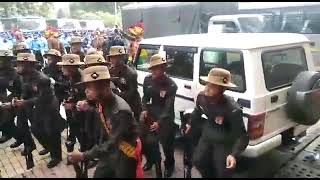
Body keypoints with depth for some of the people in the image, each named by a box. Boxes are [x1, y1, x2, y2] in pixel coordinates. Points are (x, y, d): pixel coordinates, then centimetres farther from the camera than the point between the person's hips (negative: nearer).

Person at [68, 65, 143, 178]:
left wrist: (83, 156, -27)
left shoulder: (121, 111, -33)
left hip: (126, 154, -7)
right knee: (98, 175, 16)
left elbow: (112, 144, -28)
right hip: (112, 149, 7)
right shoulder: (103, 102, -10)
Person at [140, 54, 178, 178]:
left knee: (166, 143, 5)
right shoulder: (148, 80, -4)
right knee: (144, 140, 10)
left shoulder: (171, 85, -20)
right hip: (151, 114, 5)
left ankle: (169, 165, 35)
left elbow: (169, 107, -23)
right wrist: (144, 110, -10)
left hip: (165, 118, -4)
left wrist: (159, 122, -34)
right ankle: (151, 160, 40)